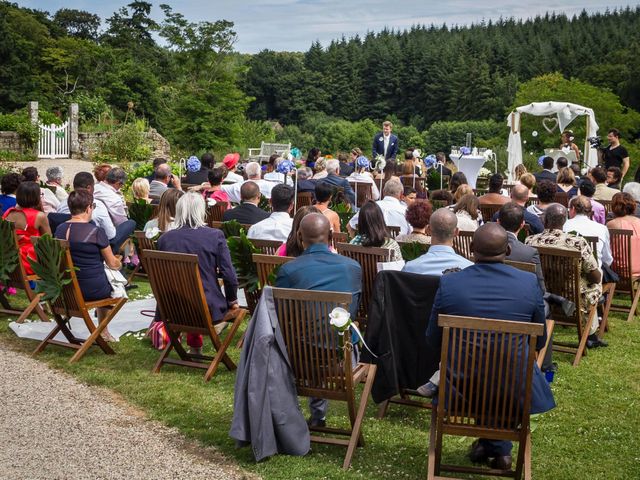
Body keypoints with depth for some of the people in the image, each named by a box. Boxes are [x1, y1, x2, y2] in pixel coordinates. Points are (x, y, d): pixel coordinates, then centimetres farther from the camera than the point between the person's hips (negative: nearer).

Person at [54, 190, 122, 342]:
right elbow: (112, 263, -5)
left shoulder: (60, 229, 0)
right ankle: (103, 331, 31)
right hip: (93, 290, -6)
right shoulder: (96, 232, -17)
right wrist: (119, 264, 19)